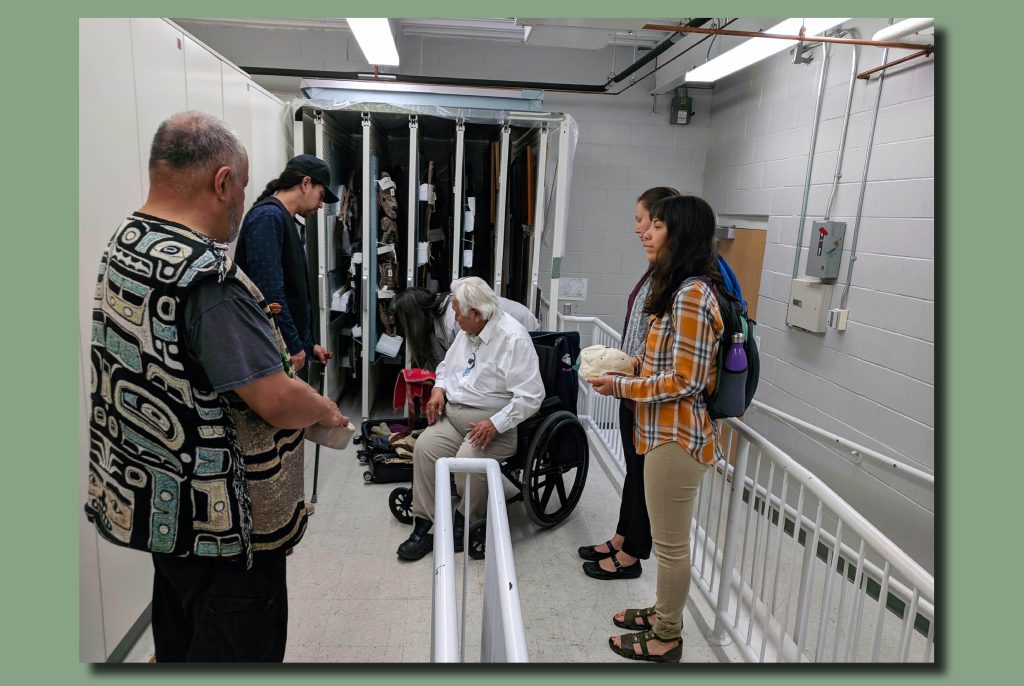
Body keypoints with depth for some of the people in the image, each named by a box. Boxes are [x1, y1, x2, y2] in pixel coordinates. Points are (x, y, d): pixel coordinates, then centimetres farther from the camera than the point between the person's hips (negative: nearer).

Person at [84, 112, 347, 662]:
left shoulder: (120, 245, 2)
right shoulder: (207, 273, -28)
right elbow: (277, 402, -27)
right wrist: (325, 410, -8)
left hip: (153, 500, 9)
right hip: (222, 522, -9)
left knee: (180, 640, 27)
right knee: (235, 653, 11)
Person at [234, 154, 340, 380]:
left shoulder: (290, 223, 14)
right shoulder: (268, 217, -15)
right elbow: (269, 292, -23)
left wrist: (307, 344, 18)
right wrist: (293, 346, -18)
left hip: (293, 348, 9)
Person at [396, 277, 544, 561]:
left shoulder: (513, 339, -16)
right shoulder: (467, 331, 10)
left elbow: (531, 396, -20)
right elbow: (447, 364, 26)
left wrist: (496, 424, -24)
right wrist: (439, 388, 5)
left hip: (494, 423, -7)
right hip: (453, 414, 7)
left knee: (468, 458, -31)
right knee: (424, 446, -17)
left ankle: (465, 523, -4)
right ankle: (422, 526, -8)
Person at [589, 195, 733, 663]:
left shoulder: (692, 295, -21)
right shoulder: (683, 289, 12)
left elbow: (685, 381, -22)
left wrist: (621, 388, -15)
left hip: (677, 436, -10)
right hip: (667, 431, 10)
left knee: (671, 542, 7)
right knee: (668, 538, 22)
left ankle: (667, 638, 25)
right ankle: (664, 612, 40)